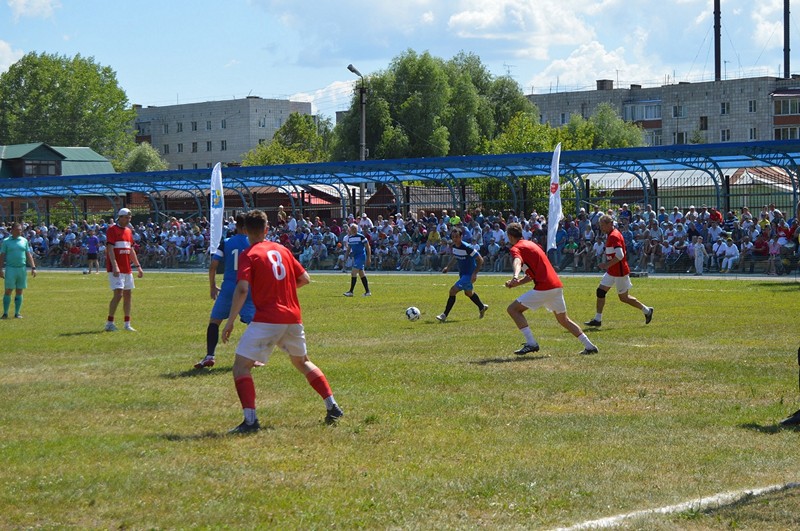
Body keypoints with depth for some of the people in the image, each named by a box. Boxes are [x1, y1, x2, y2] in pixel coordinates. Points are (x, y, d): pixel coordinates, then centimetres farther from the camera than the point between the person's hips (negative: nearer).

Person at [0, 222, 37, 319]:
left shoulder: (24, 241, 10)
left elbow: (29, 255, 11)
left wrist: (33, 267, 4)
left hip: (22, 268, 3)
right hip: (10, 268, -3)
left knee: (19, 292, 5)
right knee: (8, 291, -5)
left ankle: (17, 313, 10)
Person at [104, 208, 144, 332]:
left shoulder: (128, 231, 17)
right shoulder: (112, 230, -8)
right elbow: (110, 249, -16)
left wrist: (138, 266, 19)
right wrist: (115, 266, -25)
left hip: (127, 269, 8)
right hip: (116, 270, -8)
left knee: (128, 294, 8)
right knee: (118, 294, -14)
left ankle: (127, 324, 13)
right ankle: (109, 323, -8)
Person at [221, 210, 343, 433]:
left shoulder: (248, 255, -5)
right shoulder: (282, 250, 12)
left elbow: (242, 289, -18)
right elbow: (304, 279, 16)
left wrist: (230, 321, -17)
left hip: (267, 320, -6)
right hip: (293, 317, 6)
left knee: (241, 366, -3)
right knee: (302, 362, 27)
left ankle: (250, 420, -17)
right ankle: (333, 407, 26)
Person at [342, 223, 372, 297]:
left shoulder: (361, 237, -9)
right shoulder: (349, 238, 10)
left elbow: (367, 247, -8)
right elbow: (348, 249, 19)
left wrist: (369, 258, -11)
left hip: (361, 256, -7)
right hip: (355, 257, 7)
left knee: (353, 273, -14)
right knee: (361, 274, 10)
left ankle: (351, 291, -13)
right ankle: (367, 291, 15)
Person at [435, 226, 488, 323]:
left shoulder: (467, 248, -26)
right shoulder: (454, 247, -3)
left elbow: (480, 260, -20)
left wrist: (475, 273, -25)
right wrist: (448, 266, 6)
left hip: (469, 274, -9)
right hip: (462, 274, 9)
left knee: (453, 291, -17)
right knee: (469, 293, 27)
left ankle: (444, 315, -9)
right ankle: (482, 307, 52)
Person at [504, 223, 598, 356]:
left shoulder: (516, 248, -2)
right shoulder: (531, 244, 25)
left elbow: (517, 262, -27)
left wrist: (515, 277, -47)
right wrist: (517, 283, 19)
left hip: (544, 288, -9)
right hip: (557, 285, 9)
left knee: (513, 309, -2)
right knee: (563, 320, 24)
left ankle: (531, 343, -10)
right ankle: (589, 346, 22)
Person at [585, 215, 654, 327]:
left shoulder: (614, 236, -20)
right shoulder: (610, 235, 11)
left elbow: (620, 255, -29)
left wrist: (607, 265, -24)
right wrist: (607, 264, 15)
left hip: (620, 272, -10)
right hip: (612, 271, 10)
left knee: (623, 297, 1)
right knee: (601, 291, 5)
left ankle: (647, 311, 16)